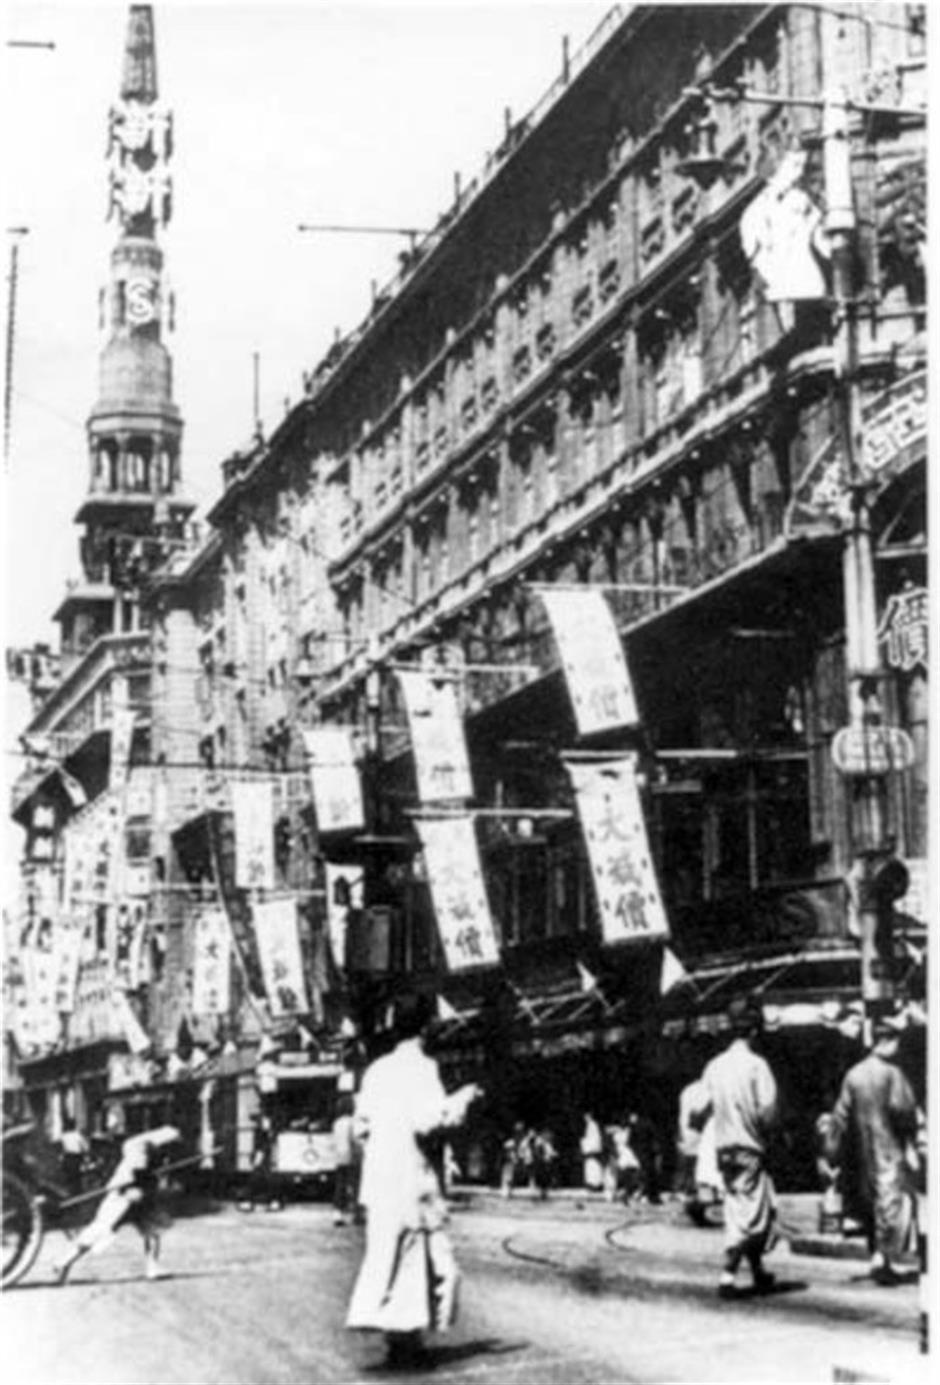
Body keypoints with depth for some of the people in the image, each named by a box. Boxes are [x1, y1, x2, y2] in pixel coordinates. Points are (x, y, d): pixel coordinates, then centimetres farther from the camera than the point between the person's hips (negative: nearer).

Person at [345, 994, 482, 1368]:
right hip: (409, 1172, -7)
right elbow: (428, 1118, -20)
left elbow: (362, 1124, 12)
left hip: (377, 1172, 7)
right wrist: (463, 1098, -6)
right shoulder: (421, 1066, -10)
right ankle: (403, 1335, -3)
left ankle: (404, 1337, 15)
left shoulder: (377, 1069, 10)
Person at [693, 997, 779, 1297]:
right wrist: (766, 1134, 0)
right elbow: (767, 1113, -18)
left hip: (723, 1148, 6)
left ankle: (759, 1273, 23)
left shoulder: (715, 1065, 6)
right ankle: (728, 1274, -9)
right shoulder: (756, 1064, -11)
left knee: (738, 1210, 17)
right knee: (751, 1214, -1)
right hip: (749, 1149, -6)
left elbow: (701, 1110, 2)